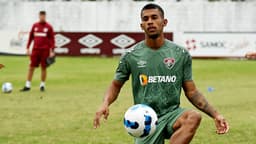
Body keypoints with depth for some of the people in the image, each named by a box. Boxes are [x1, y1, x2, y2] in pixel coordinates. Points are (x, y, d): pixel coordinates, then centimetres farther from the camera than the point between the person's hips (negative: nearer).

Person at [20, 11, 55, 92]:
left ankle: (42, 85, 12)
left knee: (43, 67, 2)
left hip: (45, 50, -2)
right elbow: (30, 37, 14)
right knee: (31, 67, -1)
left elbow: (52, 39, 1)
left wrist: (52, 51, -6)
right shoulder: (35, 26, 9)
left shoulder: (49, 27, 1)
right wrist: (28, 48, 8)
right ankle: (27, 86, 2)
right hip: (35, 50, 2)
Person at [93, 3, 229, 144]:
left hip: (172, 114, 0)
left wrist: (215, 114, -3)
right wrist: (105, 103, -9)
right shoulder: (131, 56, 1)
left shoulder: (181, 54, 2)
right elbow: (116, 85, 12)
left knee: (194, 117, -32)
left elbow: (191, 92, 7)